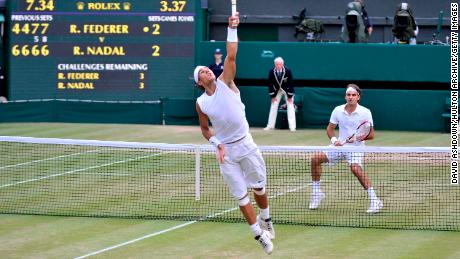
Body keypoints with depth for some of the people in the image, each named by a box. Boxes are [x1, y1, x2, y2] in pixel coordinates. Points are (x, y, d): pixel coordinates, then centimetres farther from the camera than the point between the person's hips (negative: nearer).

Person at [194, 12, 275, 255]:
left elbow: (231, 56, -17)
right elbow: (205, 129, 12)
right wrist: (217, 144, -5)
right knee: (241, 196, 1)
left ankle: (266, 219, 36)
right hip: (226, 152, 0)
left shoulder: (224, 83, -4)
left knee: (259, 187, 9)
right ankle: (259, 234, 12)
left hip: (245, 144, 0)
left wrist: (231, 29, -25)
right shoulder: (201, 103, -1)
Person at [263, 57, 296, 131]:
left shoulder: (287, 71, -27)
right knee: (273, 106, 0)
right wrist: (272, 96, -14)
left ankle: (292, 126, -9)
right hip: (277, 90, 2)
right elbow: (270, 84, -13)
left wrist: (289, 96, -21)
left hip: (287, 90, -2)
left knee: (290, 106, -10)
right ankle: (270, 126, 6)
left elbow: (290, 83, -22)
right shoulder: (271, 72, -21)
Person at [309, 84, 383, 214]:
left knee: (355, 168, -32)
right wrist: (334, 140, -10)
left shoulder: (365, 112, -10)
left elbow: (371, 135, -9)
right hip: (340, 145, 5)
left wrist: (358, 138, -25)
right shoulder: (338, 110, 0)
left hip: (356, 148, -5)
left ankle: (374, 201, -29)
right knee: (315, 159, -7)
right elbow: (330, 128, 10)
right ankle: (316, 193, 10)